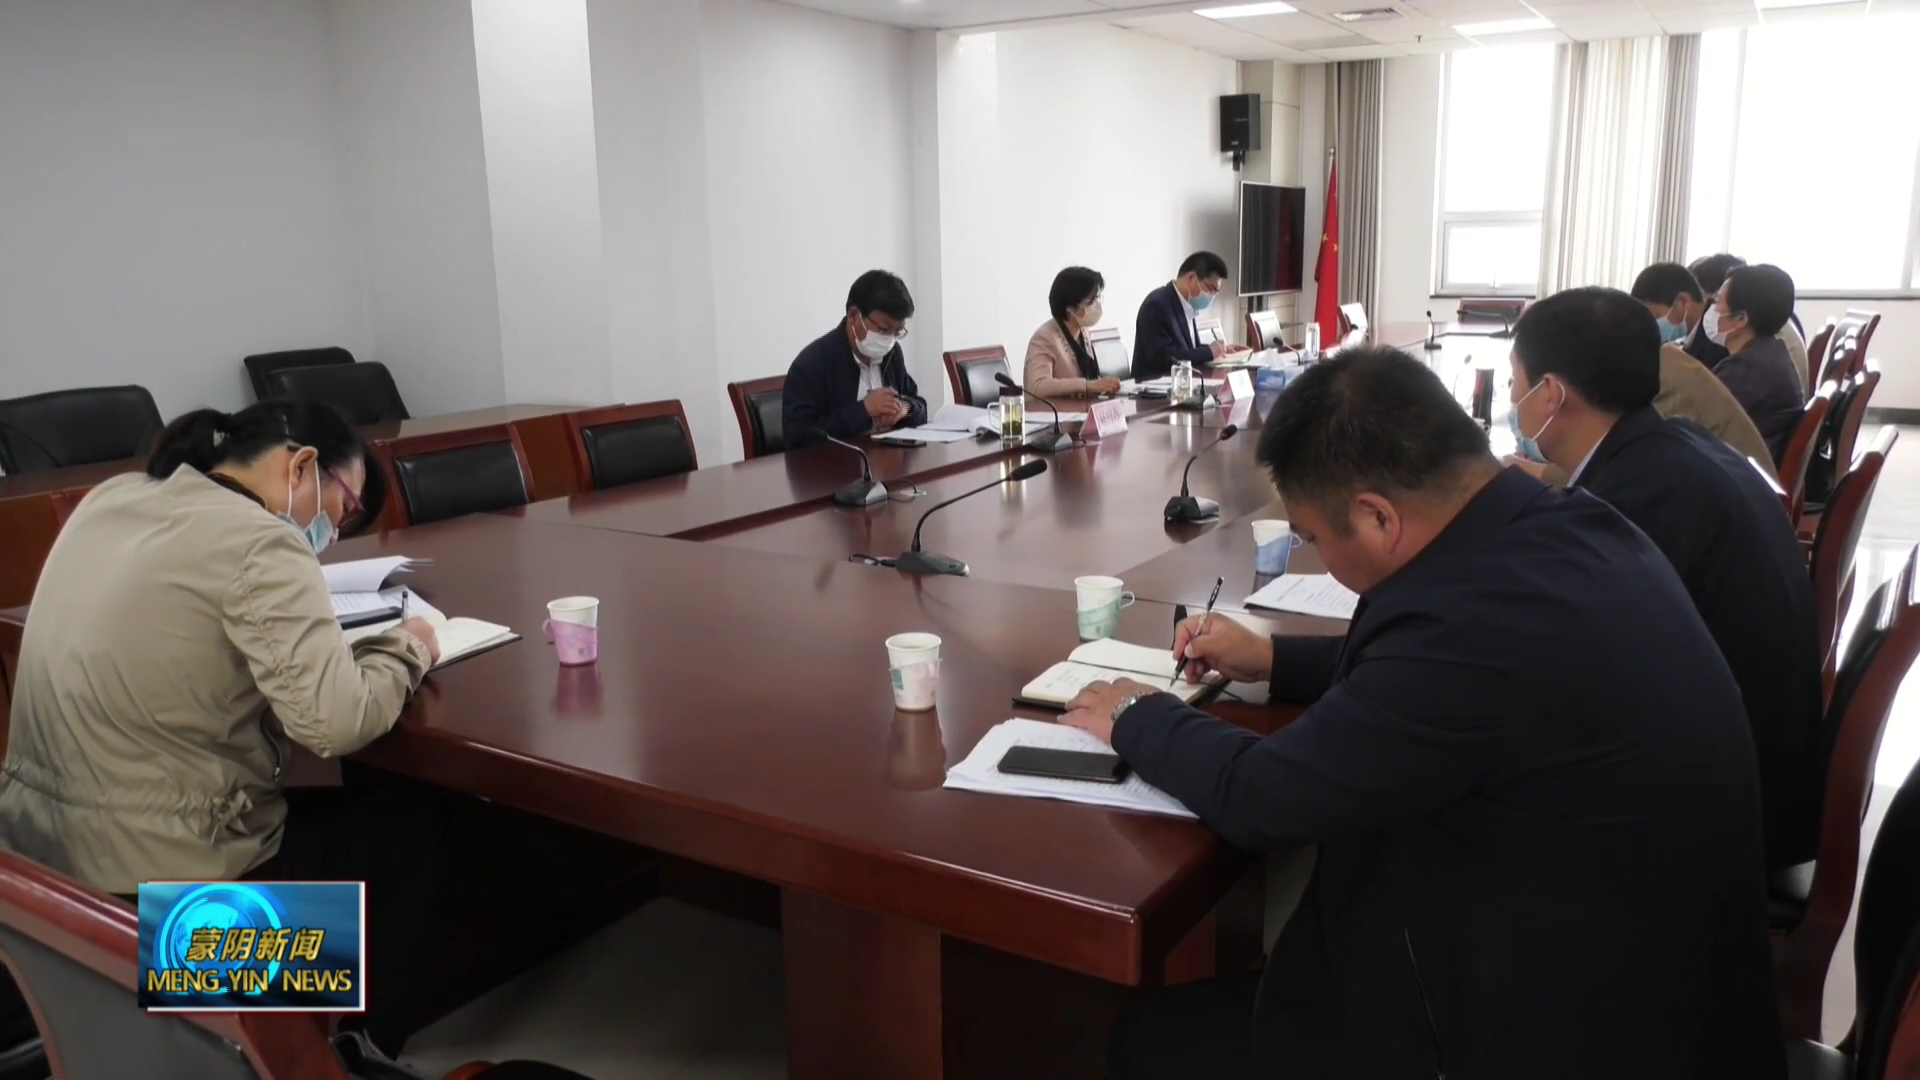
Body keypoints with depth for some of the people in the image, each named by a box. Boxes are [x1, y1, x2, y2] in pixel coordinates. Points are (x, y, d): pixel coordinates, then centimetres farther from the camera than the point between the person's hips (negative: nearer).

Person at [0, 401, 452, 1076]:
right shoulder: (256, 542, -20)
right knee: (419, 820, 13)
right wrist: (407, 647, -8)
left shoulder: (111, 500, 6)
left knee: (357, 798, 28)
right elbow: (337, 723, -27)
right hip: (158, 880, -8)